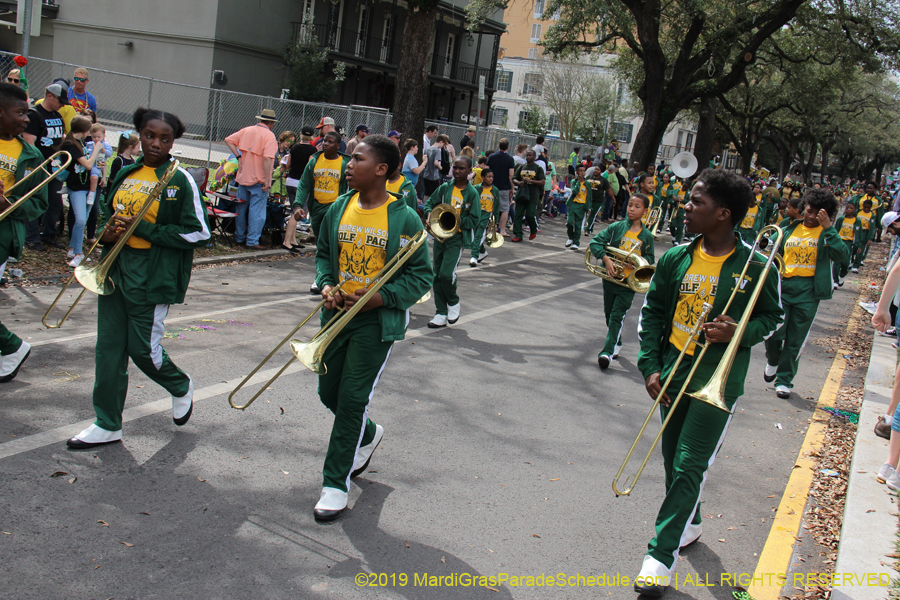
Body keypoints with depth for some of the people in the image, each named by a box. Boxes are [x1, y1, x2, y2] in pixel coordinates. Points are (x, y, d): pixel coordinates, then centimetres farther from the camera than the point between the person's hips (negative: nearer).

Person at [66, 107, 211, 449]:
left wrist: (143, 228, -16)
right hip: (115, 270, 6)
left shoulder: (180, 181, -8)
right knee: (108, 348, 6)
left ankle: (181, 387, 32)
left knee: (143, 349, 0)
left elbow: (197, 234, -12)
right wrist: (106, 233, -1)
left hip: (153, 277, -6)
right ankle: (108, 425, 18)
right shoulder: (126, 174, 10)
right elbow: (107, 212, 23)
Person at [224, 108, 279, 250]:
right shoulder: (269, 136, -12)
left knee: (241, 207, 16)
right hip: (259, 179, -6)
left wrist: (239, 156, 6)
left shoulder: (247, 130, 7)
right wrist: (268, 180, -21)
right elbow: (267, 158, -23)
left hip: (243, 176, 6)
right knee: (256, 210, -1)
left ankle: (239, 237, 27)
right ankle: (252, 241, -1)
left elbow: (229, 140, 7)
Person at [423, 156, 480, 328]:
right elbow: (429, 204, 11)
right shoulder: (444, 188, 5)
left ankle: (453, 302, 13)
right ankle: (441, 314, 16)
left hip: (457, 238, -4)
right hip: (440, 235, 5)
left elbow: (474, 220, -7)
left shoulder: (472, 194, -5)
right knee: (437, 275, 6)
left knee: (446, 273, -16)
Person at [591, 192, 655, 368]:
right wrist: (606, 259, -21)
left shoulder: (647, 236, 0)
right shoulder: (616, 227, -1)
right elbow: (595, 242, -6)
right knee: (609, 313, 15)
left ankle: (608, 351, -12)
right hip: (611, 276, 2)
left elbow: (650, 258, 8)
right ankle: (617, 343, 36)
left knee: (617, 316, -10)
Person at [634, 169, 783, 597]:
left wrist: (739, 332, -16)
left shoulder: (755, 267, -10)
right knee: (673, 460, 16)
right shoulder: (675, 259, -1)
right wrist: (651, 367, -2)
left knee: (690, 465, -6)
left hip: (718, 381, -4)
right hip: (673, 375, 5)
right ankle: (689, 523, 40)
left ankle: (661, 555, 1)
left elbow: (772, 316, 5)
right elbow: (652, 313, 7)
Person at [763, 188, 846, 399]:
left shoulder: (826, 233, 1)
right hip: (784, 286, 2)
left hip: (809, 291, -2)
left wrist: (828, 227, -22)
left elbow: (841, 255, -17)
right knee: (774, 333, -4)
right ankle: (773, 361, 28)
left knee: (796, 340, 4)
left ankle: (784, 379, 19)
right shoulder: (790, 229, 9)